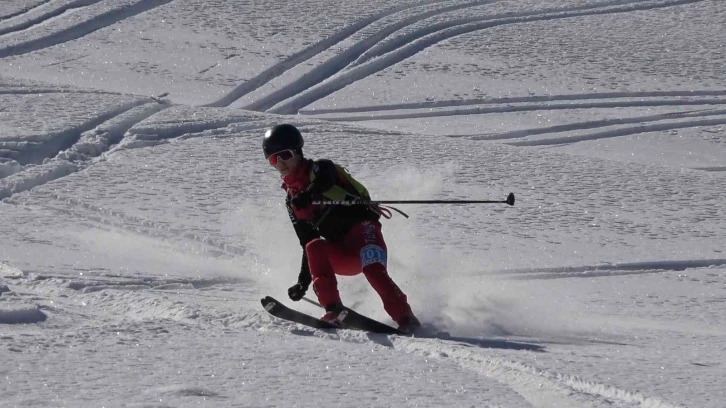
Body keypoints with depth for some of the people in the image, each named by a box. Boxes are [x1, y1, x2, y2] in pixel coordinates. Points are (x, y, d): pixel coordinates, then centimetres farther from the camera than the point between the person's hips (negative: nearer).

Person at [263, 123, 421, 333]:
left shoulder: (319, 169, 4)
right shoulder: (291, 201, 22)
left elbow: (325, 180, -22)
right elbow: (307, 243, 23)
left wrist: (310, 194, -45)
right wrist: (303, 281, 13)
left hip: (361, 228, -5)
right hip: (341, 257, 5)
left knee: (372, 268, -32)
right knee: (314, 248, -24)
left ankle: (405, 318, -34)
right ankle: (333, 311, -32)